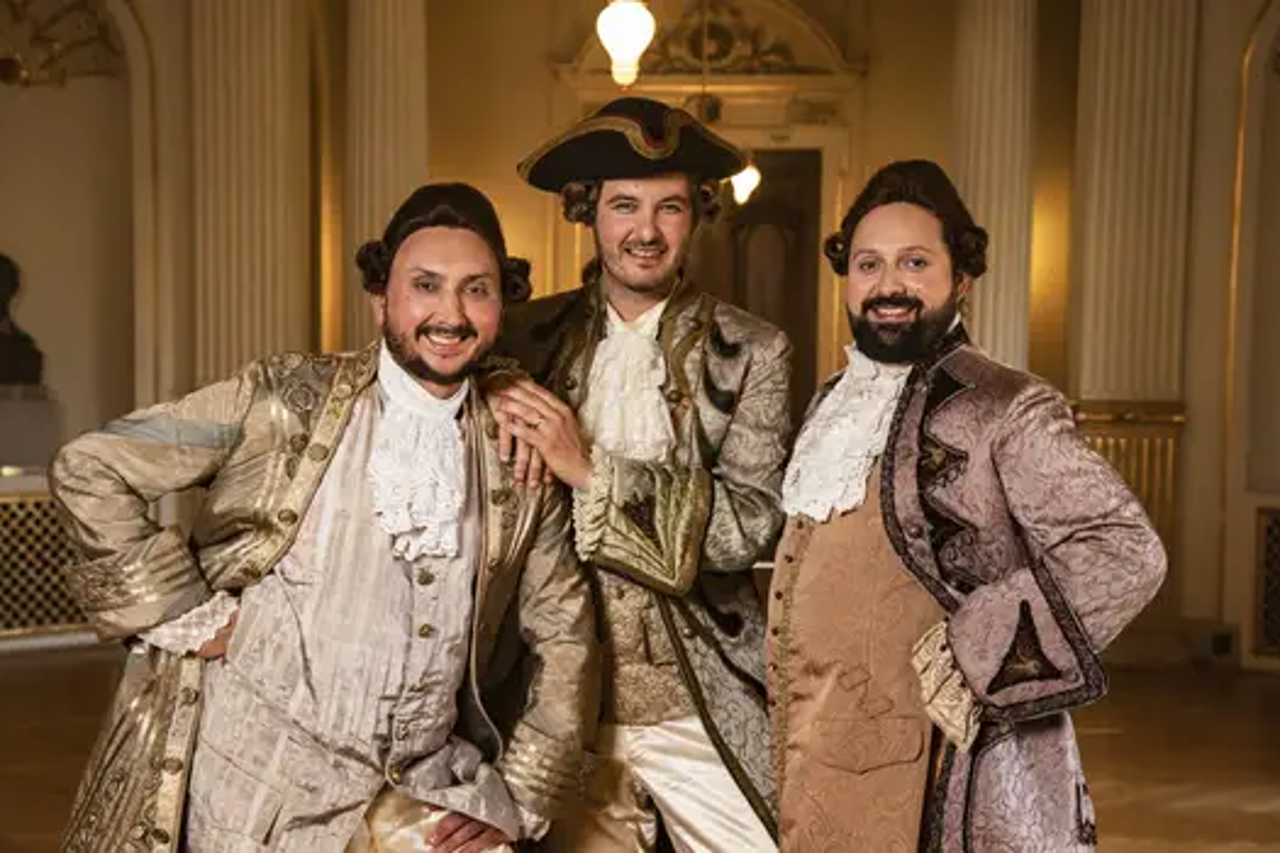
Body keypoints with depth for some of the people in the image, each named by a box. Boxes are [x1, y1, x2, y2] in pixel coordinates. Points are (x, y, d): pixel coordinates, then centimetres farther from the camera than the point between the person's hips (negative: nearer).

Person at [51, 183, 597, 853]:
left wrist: (519, 798, 0)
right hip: (254, 792, -2)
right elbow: (89, 470, -6)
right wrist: (187, 616, -10)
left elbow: (564, 633, 6)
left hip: (421, 797, 3)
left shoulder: (519, 465, 0)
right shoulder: (286, 400, -8)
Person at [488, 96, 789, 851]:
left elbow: (754, 524, -15)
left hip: (698, 711, -2)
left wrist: (591, 470, -22)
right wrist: (502, 423, -15)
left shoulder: (752, 352, -5)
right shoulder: (533, 335, 1)